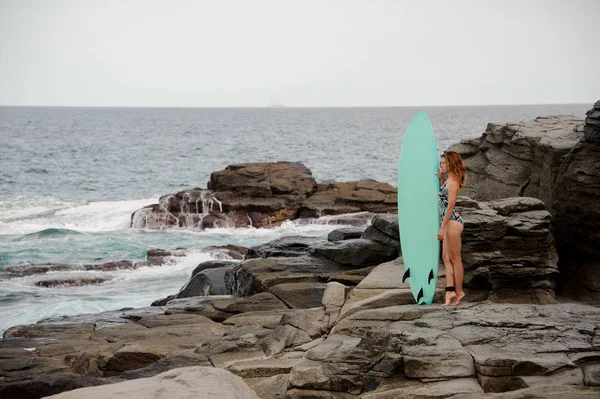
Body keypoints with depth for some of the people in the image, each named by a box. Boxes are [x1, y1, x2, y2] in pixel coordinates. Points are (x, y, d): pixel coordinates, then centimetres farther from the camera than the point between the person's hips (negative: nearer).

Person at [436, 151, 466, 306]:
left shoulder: (452, 182, -17)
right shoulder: (449, 180, 11)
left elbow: (450, 207, -20)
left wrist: (442, 228, -20)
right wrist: (440, 178, 14)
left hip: (453, 222, -10)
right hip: (450, 222, 10)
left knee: (455, 259, 0)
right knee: (446, 258, 8)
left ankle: (458, 292, 9)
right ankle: (450, 290, 6)